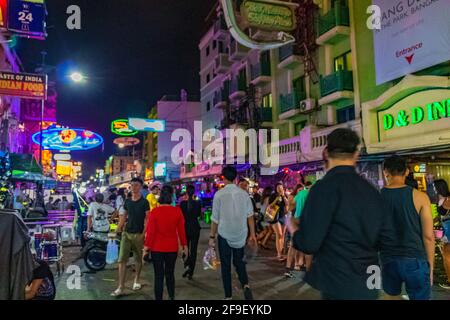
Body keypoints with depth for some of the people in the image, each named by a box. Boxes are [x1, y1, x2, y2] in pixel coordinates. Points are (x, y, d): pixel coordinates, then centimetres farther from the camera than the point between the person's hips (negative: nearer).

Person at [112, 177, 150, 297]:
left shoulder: (144, 202, -5)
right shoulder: (127, 201, 8)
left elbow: (147, 220, -8)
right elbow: (123, 217, 12)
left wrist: (143, 234, -16)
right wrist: (117, 231, 1)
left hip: (138, 234, -3)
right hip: (126, 233, 3)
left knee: (138, 259, 11)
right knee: (122, 260, -4)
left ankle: (136, 280, 32)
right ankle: (120, 288, -1)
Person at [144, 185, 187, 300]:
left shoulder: (154, 211, -11)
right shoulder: (177, 211, -8)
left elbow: (150, 231, -9)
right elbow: (181, 230, -3)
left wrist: (147, 247, -1)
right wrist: (184, 245, 8)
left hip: (157, 248, -2)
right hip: (172, 248, 2)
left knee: (159, 275, 8)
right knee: (170, 274, 19)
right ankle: (171, 297, 28)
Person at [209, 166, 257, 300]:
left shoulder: (219, 194, -11)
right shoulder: (244, 193, -2)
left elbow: (215, 218, -8)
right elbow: (250, 216, -2)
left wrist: (212, 236, 2)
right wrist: (252, 234, 5)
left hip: (224, 234, -3)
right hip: (240, 234, 3)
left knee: (225, 265, 11)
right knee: (239, 262, 20)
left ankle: (228, 296, 16)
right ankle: (245, 285, -2)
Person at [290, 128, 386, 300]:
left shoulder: (326, 187, -18)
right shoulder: (372, 190, 3)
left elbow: (308, 244, -20)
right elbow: (379, 241, 11)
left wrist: (293, 229, 1)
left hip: (340, 286, -7)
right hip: (368, 284, 7)